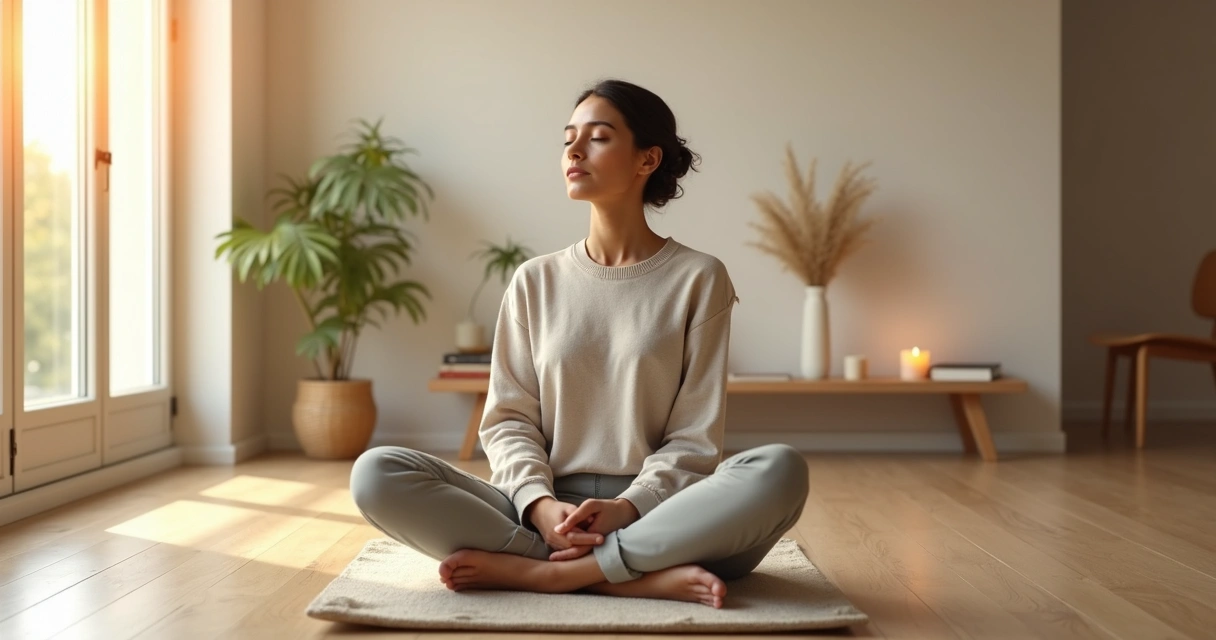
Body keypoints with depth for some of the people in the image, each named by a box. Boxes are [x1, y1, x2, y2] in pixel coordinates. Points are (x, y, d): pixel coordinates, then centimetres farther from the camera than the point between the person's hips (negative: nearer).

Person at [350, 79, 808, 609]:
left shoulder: (697, 278, 3)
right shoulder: (536, 281, 10)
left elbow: (695, 436, -1)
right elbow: (508, 418, 5)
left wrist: (628, 507, -18)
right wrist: (540, 504, -15)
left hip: (655, 514, -1)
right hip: (544, 513, 2)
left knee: (779, 471, -31)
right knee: (376, 473, -22)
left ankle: (540, 572, -25)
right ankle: (644, 576, -25)